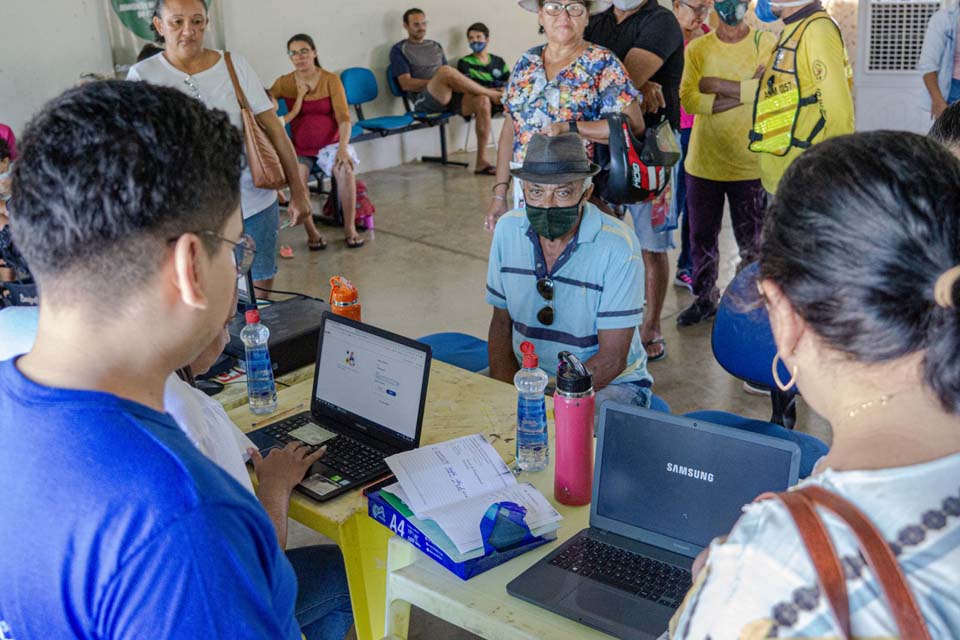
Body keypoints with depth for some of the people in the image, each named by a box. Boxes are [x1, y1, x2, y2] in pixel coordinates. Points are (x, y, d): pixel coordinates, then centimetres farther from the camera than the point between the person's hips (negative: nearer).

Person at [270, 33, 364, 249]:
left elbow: (343, 117, -10)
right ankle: (311, 232, -12)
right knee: (296, 178, -30)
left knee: (345, 170, -32)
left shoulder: (330, 79, -2)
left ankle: (350, 228, -17)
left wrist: (343, 148, -24)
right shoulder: (284, 83, 2)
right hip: (300, 147, 1)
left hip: (330, 142, -1)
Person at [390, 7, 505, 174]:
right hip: (424, 101, -6)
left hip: (448, 96, 6)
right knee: (445, 71, -35)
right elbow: (406, 84, -4)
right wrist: (435, 82, -13)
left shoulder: (435, 46, 27)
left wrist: (446, 83, -3)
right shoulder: (399, 50, 9)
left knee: (482, 102, -23)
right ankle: (492, 94, -18)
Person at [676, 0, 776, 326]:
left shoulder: (767, 44, -2)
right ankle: (705, 298, 29)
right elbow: (688, 98, -12)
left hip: (749, 163, -2)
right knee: (702, 237, 13)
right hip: (703, 162, 2)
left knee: (752, 243, 7)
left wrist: (713, 87, -18)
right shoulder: (697, 49, 3)